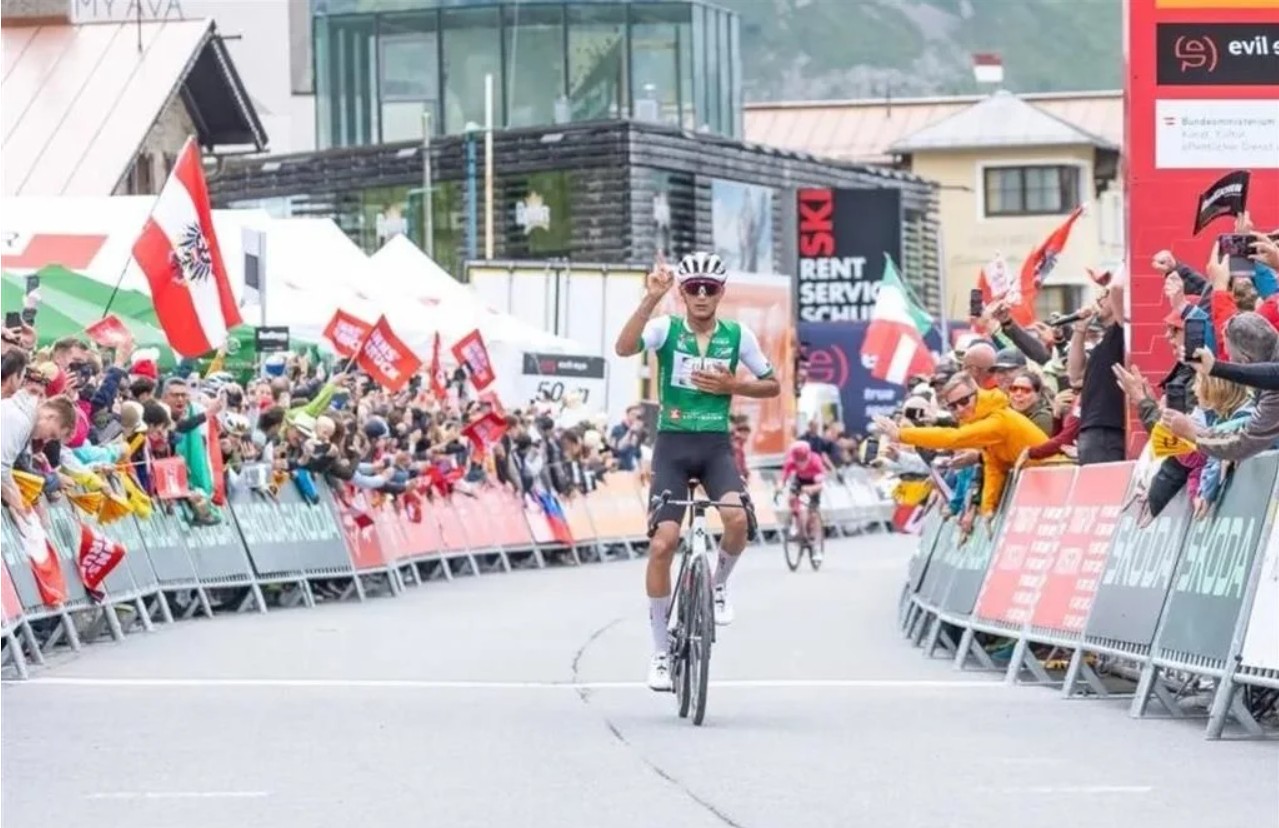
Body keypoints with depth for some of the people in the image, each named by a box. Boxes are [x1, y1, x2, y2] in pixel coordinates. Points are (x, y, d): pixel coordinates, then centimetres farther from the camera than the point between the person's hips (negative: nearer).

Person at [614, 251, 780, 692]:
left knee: (737, 519, -28)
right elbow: (624, 347, -24)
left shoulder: (737, 336, 2)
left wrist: (732, 385, -7)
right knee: (662, 544, -10)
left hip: (716, 445, 1)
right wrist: (651, 298, -30)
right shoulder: (667, 329, -4)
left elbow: (773, 386, 11)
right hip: (673, 444, -1)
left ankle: (719, 585, 6)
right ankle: (661, 651, 2)